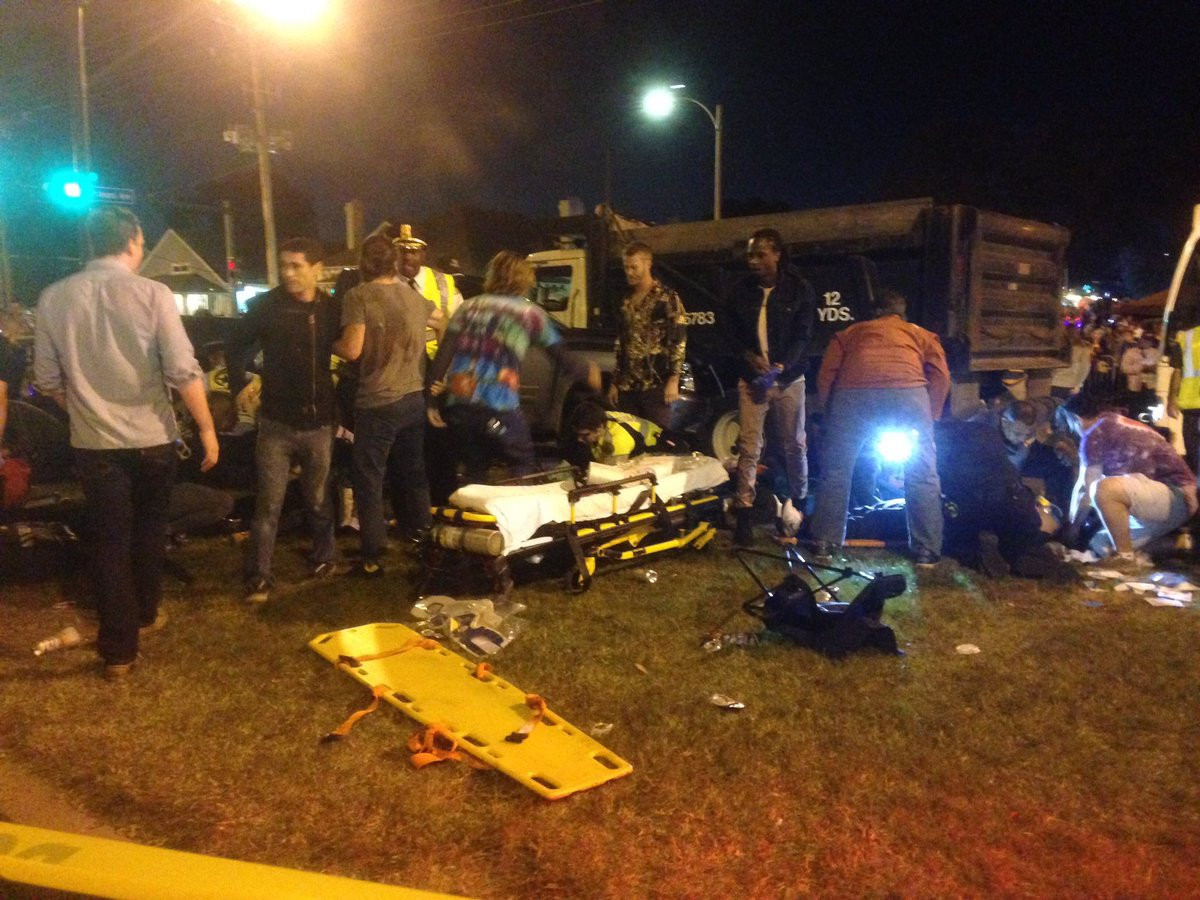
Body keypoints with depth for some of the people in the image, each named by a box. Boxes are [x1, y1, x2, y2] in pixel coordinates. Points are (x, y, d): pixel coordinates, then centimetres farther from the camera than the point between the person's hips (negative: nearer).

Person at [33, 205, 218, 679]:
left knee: (111, 542, 9)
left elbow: (47, 379, 4)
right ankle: (145, 613, 38)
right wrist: (207, 428, -6)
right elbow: (183, 372, -15)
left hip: (94, 442, 2)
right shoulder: (152, 293, -11)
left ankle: (118, 649, 13)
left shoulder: (54, 298, -2)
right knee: (149, 531, 21)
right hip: (151, 438, -1)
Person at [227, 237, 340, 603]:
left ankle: (324, 557, 33)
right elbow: (235, 348, 7)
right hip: (276, 422, -1)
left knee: (318, 499, 14)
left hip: (318, 422, 1)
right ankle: (258, 576, 8)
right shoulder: (265, 305, -4)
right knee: (269, 503, 0)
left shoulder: (332, 309, -1)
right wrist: (240, 388, 1)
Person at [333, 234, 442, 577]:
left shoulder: (359, 296, -10)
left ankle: (373, 557, 8)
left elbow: (351, 350, -16)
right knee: (414, 474, 17)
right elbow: (445, 324, 25)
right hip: (414, 398, 6)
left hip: (377, 403, -6)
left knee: (370, 480, 4)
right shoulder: (414, 295, 8)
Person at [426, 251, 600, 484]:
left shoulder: (468, 307, 16)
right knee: (523, 470, 12)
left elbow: (443, 356, 6)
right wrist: (587, 373, 33)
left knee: (474, 473, 18)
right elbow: (562, 357, 15)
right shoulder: (531, 313, 8)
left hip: (458, 405, 4)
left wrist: (431, 400, 6)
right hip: (499, 408, -4)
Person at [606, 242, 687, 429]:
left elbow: (679, 340, -8)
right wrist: (614, 382, 15)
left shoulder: (667, 298, -2)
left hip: (656, 384, -6)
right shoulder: (627, 301, 17)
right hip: (627, 385, 6)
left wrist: (673, 380, -15)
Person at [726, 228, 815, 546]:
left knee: (794, 445, 8)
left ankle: (799, 504, 25)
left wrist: (778, 368, -21)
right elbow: (734, 333, 8)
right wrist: (749, 356, -13)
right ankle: (744, 513, -5)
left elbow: (802, 336, -6)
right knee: (748, 446, -5)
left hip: (789, 379, -1)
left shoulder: (799, 290, -1)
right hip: (751, 378, 1)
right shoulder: (742, 291, 7)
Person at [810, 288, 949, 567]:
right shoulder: (921, 334, 32)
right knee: (922, 475, 12)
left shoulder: (850, 332, 34)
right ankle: (926, 551, 13)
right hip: (907, 391, 0)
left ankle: (824, 544, 15)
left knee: (835, 472, 13)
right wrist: (930, 417, 23)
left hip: (852, 393, 1)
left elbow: (826, 374, 18)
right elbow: (941, 377, 15)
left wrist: (829, 412, 26)